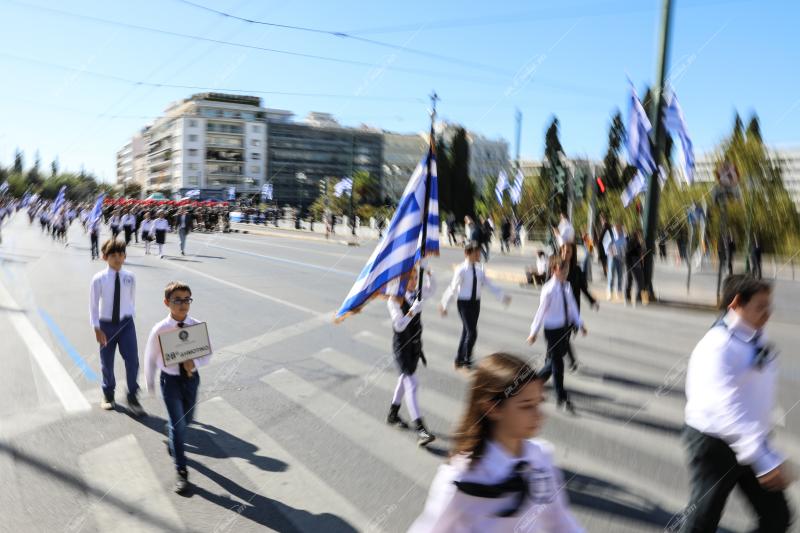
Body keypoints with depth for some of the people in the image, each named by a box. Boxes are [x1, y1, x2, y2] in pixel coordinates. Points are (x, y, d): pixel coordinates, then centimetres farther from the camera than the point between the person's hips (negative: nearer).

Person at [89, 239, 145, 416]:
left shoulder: (130, 278, -5)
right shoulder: (99, 279, -10)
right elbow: (93, 305, -6)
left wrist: (131, 316, 10)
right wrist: (97, 329, -8)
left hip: (126, 323, 1)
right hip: (106, 325, 0)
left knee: (132, 361, -6)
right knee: (107, 363, 13)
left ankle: (132, 397, 12)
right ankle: (108, 395, 37)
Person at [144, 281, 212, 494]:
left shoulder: (197, 326, -12)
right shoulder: (160, 330, -18)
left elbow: (207, 353, -2)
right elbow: (150, 358, -4)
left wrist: (195, 363, -23)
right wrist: (150, 384, 7)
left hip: (191, 378, 3)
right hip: (170, 380, -3)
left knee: (187, 419, 20)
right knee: (178, 425, -3)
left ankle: (172, 437, 55)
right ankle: (181, 471, 12)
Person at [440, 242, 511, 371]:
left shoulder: (479, 268, 1)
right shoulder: (462, 270, -17)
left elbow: (489, 284, 4)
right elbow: (453, 288, -12)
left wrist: (502, 296, -1)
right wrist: (444, 305, -5)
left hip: (476, 303, 6)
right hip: (465, 303, -6)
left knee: (466, 332, 15)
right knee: (472, 332, -9)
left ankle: (459, 360, 30)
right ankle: (467, 360, 11)